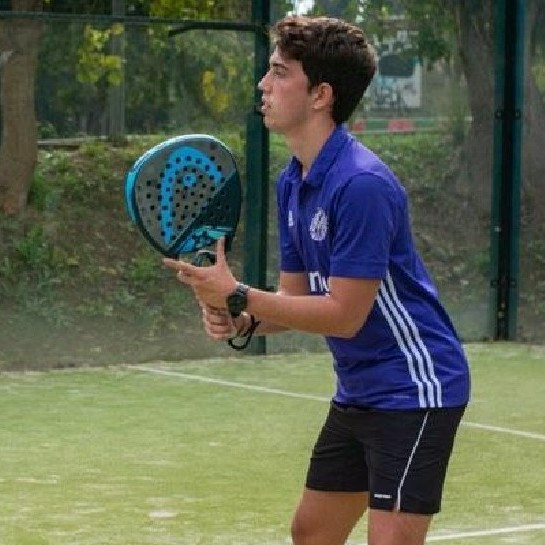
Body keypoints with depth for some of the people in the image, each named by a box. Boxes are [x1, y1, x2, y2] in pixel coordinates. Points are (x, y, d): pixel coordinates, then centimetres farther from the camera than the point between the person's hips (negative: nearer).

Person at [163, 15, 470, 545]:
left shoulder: (361, 183, -24)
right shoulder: (292, 183, 6)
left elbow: (344, 315, -23)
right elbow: (298, 295, 11)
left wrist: (236, 295, -21)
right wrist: (241, 320, -10)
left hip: (413, 388, -10)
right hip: (356, 394, 10)